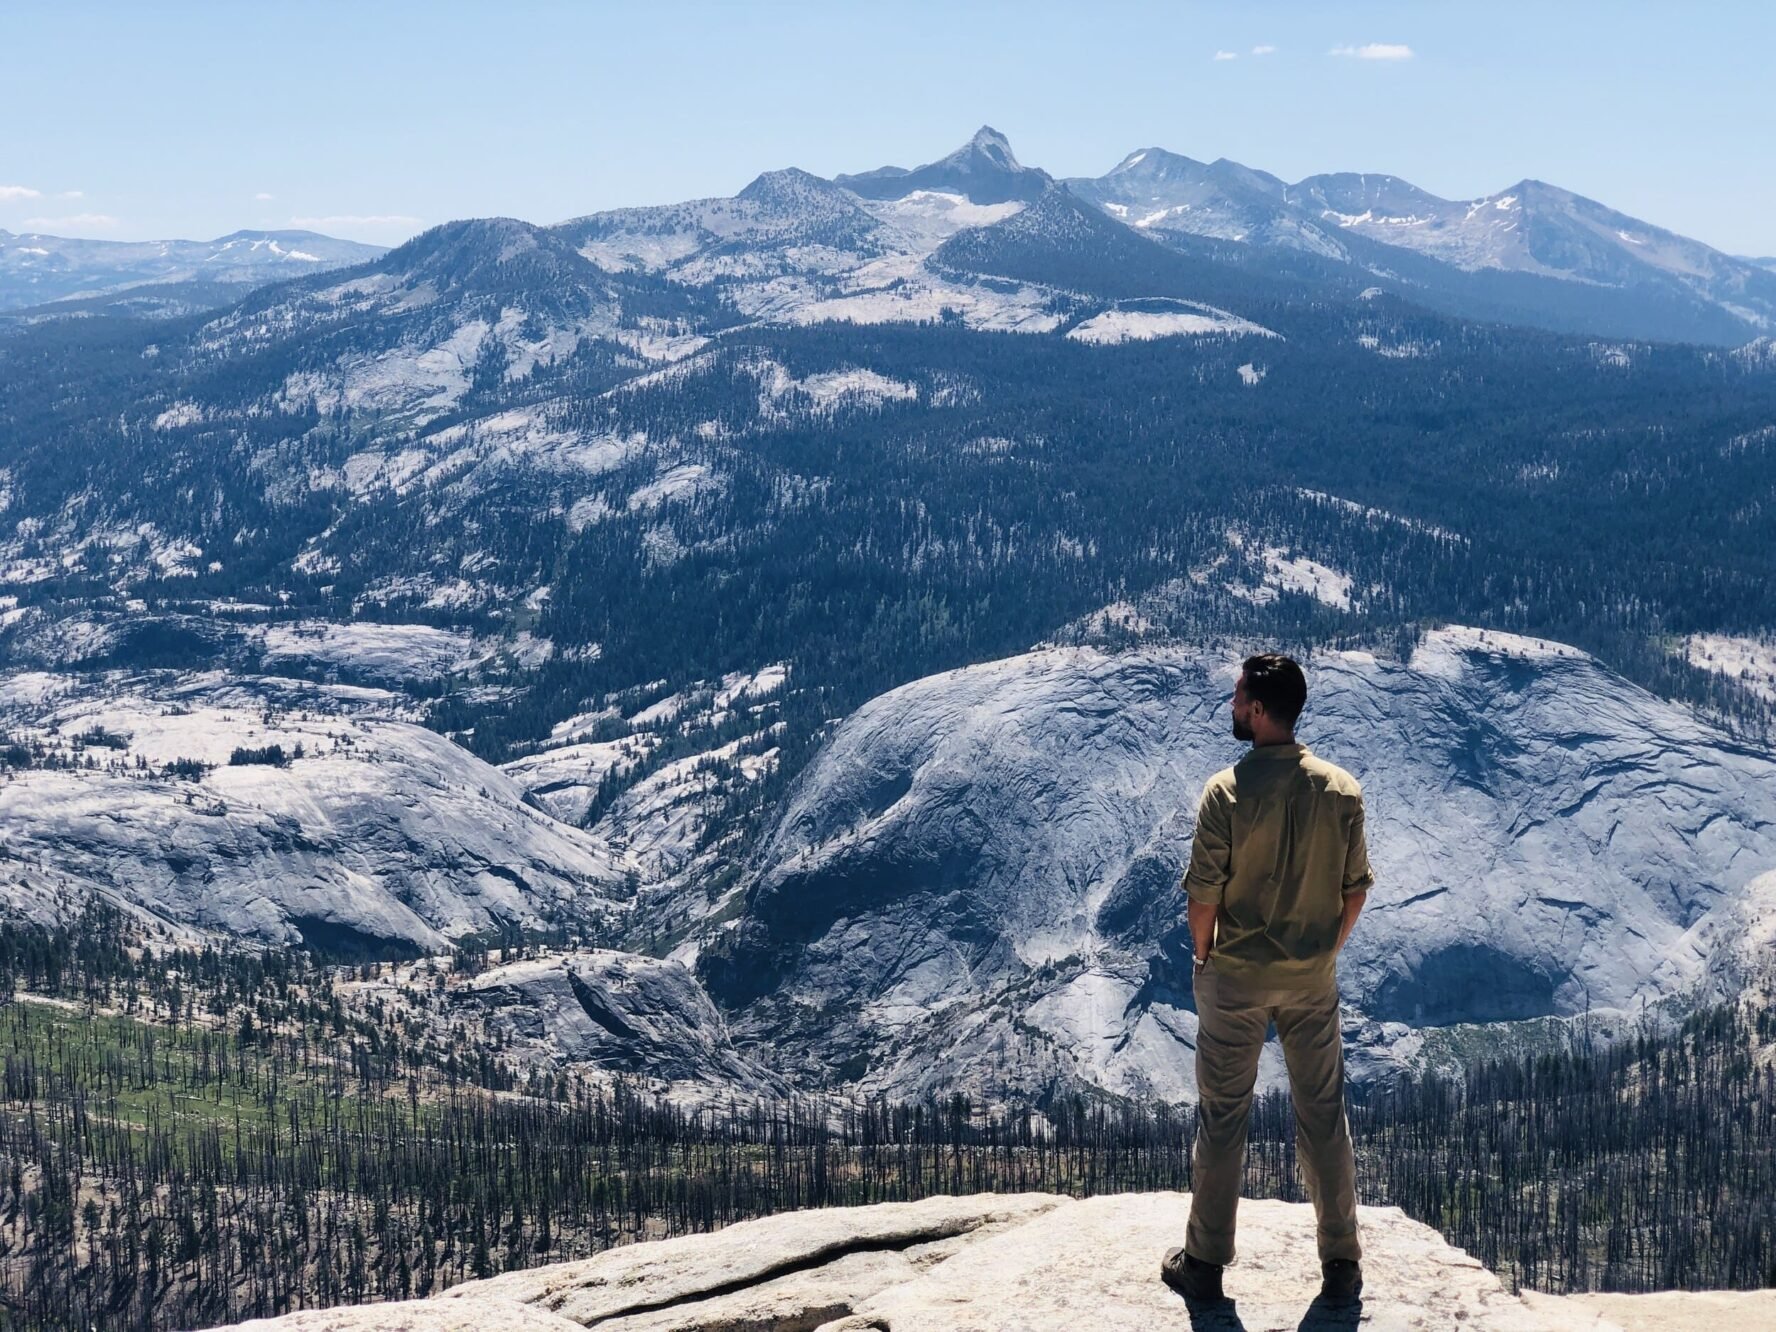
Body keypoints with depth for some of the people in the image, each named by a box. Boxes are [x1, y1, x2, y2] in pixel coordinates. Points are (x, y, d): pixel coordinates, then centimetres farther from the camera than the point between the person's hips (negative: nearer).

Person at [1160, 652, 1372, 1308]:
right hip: (1313, 981, 3)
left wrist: (1205, 959, 4)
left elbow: (1203, 896, -13)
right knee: (1323, 1117, 13)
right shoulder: (1342, 789, -7)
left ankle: (1205, 1264, 20)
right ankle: (1342, 1264, 21)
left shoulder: (1227, 791, -17)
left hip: (1235, 980, -2)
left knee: (1222, 1118, 10)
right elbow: (1355, 890, 0)